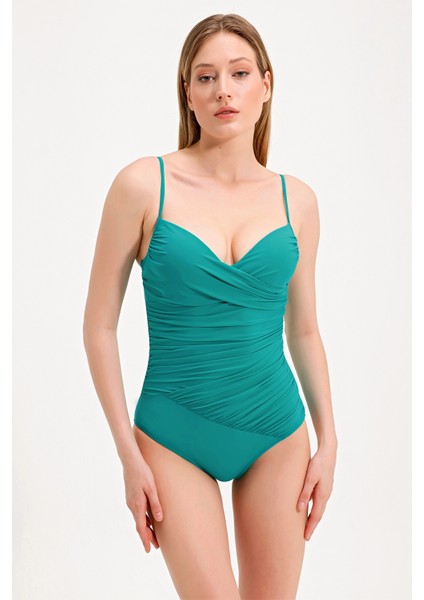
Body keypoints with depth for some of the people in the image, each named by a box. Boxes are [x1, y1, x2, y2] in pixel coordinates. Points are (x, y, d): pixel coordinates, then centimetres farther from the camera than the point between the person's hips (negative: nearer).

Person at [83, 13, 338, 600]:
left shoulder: (296, 199, 2)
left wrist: (328, 442, 6)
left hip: (278, 435, 3)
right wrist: (129, 456, -7)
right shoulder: (143, 185, -8)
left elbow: (305, 331, 10)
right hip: (175, 440, -3)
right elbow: (99, 326, -5)